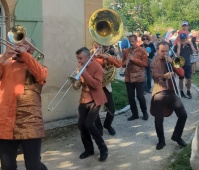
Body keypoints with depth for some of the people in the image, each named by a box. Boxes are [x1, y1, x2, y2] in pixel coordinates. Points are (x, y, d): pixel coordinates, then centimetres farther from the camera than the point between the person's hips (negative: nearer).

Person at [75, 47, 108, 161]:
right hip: (84, 100, 7)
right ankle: (89, 149, 19)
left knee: (89, 124, -17)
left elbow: (96, 85, -25)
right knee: (81, 125, 2)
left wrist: (84, 73, -28)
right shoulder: (82, 67, 7)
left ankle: (103, 149, -1)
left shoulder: (97, 67, -14)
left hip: (95, 100, -7)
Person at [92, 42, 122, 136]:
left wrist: (108, 57, -20)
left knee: (112, 109, 1)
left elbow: (119, 64, -10)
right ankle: (99, 128, 19)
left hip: (105, 87, 2)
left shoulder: (107, 56, 3)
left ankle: (107, 125, 28)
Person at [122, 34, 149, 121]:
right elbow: (123, 64, 15)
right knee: (130, 97, 6)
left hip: (139, 77, -4)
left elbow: (145, 63, -9)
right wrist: (125, 63, -9)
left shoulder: (142, 50, -3)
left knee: (140, 96, -2)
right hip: (128, 77, 4)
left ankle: (145, 113, 18)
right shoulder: (126, 51, 10)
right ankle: (134, 114, 19)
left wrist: (134, 59, -16)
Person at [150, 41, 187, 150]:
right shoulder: (154, 63, 6)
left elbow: (181, 73, 4)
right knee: (159, 119, -3)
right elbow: (154, 76, -14)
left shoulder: (171, 61, 16)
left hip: (171, 91, 3)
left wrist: (172, 63, -7)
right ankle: (161, 140, 18)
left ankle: (176, 136, 18)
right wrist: (164, 76, -35)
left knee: (183, 115, -4)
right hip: (159, 92, -3)